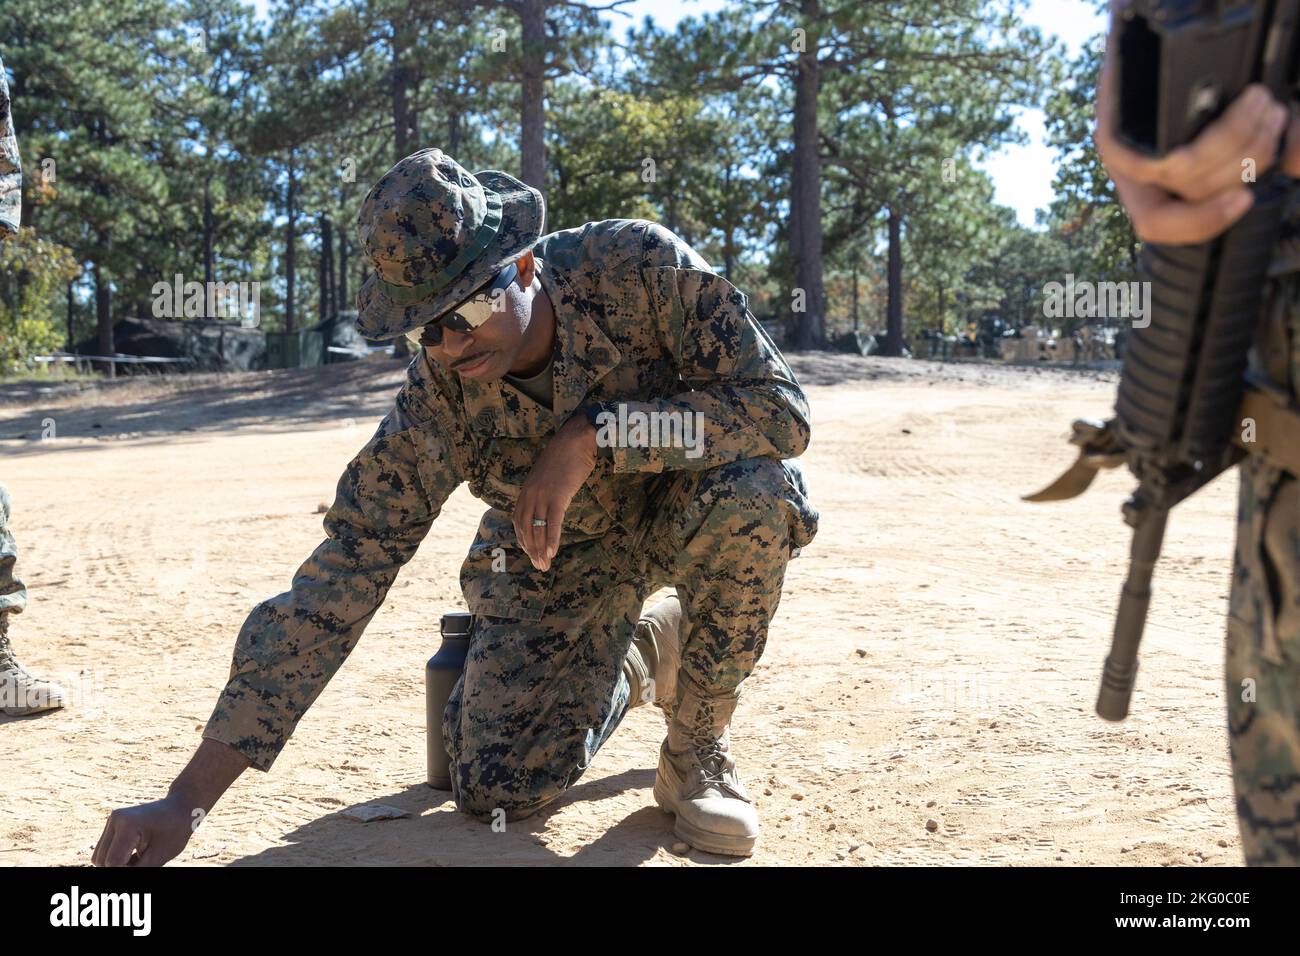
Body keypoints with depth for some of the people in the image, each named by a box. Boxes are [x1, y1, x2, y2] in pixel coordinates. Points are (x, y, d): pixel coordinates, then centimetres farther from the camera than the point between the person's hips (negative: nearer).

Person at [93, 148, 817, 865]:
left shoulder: (640, 264, -29)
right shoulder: (435, 403, -25)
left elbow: (783, 408, -31)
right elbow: (333, 587, -26)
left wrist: (593, 435, -39)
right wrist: (188, 800, -29)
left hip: (685, 510, 0)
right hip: (558, 549, 1)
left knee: (755, 486, -35)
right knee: (498, 790, -11)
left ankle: (700, 748, -9)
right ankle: (636, 655, 20)